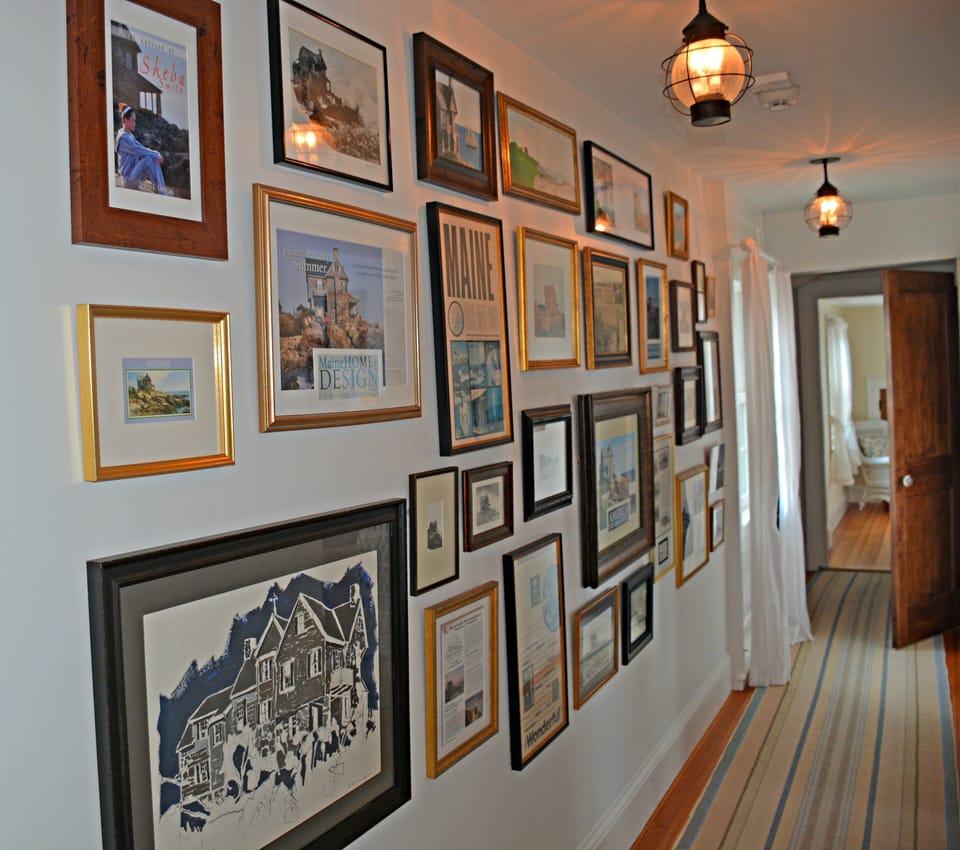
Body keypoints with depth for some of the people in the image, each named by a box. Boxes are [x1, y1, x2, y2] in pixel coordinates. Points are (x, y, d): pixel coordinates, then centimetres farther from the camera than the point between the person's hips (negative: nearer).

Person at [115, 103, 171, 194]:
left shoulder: (130, 135, 14)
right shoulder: (123, 137, -15)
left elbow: (142, 148, 11)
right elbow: (140, 151, -21)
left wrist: (157, 153, -5)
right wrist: (156, 155, -14)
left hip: (134, 172, 9)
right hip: (128, 177, -9)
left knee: (155, 160, -6)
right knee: (148, 159, -27)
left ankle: (161, 188, -15)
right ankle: (158, 189, -22)